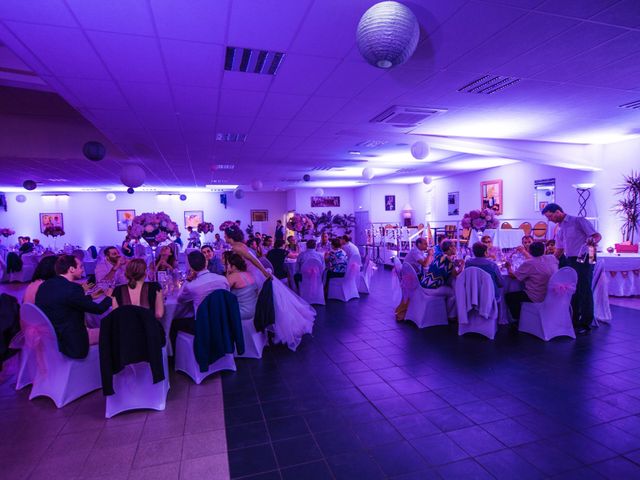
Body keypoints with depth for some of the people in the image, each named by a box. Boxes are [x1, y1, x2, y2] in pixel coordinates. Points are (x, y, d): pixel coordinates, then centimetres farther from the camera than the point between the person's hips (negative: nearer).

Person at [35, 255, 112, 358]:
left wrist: (90, 296, 23)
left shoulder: (45, 285, 0)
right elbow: (99, 309, -14)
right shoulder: (72, 288, -24)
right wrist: (108, 297, 5)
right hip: (71, 344, -8)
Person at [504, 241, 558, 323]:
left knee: (508, 296, 7)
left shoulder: (528, 264, -20)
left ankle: (518, 320, 15)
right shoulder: (552, 258, -2)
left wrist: (509, 267, 10)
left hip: (538, 298, -7)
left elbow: (513, 276, -11)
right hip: (553, 296, 7)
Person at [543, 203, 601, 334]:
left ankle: (585, 324, 6)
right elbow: (559, 250, 19)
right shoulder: (559, 229, 15)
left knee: (584, 292, -3)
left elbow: (597, 236, -11)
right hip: (569, 261, 8)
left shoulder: (578, 221, -6)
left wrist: (593, 242, -33)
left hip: (583, 260, -7)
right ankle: (573, 321, 24)